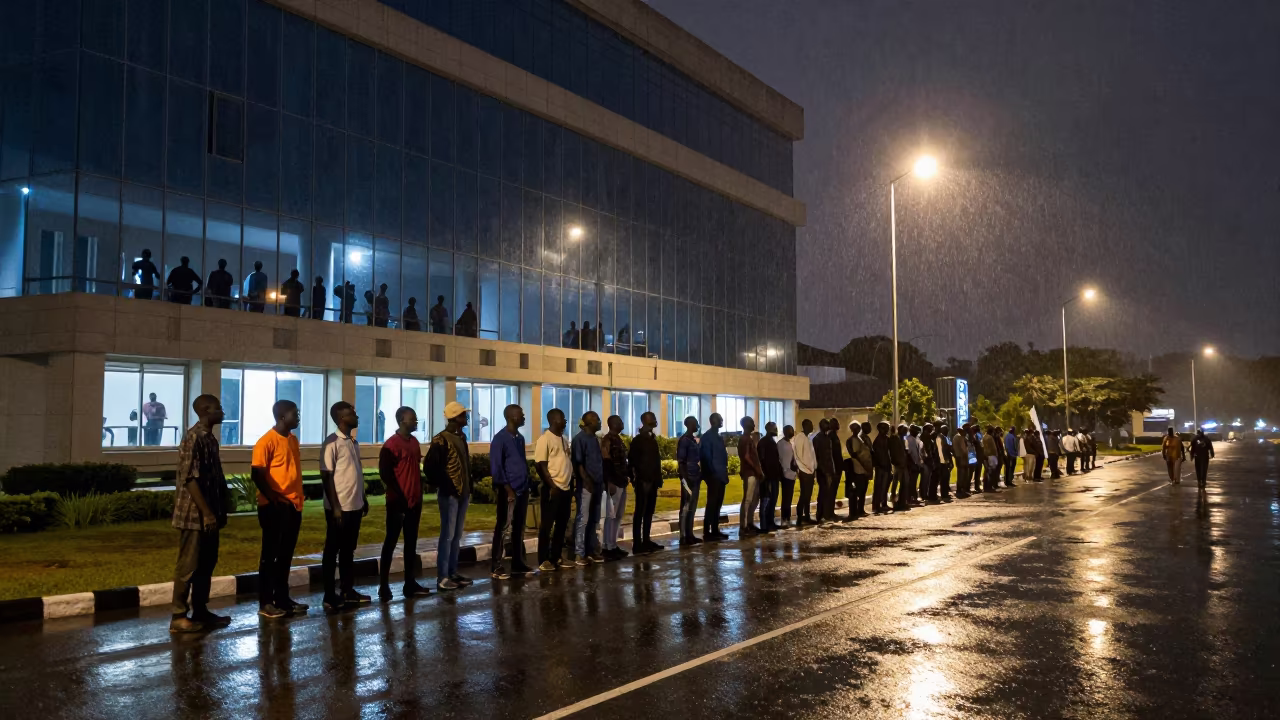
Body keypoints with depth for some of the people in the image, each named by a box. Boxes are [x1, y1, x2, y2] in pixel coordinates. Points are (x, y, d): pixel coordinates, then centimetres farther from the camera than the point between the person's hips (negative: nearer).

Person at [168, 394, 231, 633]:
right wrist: (207, 512, -20)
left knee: (207, 564, 13)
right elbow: (189, 479, -20)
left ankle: (200, 611, 22)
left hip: (209, 514, 9)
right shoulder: (193, 438, -16)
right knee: (189, 565, -2)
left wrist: (220, 510, 17)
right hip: (194, 515, -9)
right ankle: (179, 616, 6)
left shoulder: (210, 438, 12)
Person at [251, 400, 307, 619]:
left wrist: (298, 498, 12)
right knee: (270, 555, 0)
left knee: (286, 555, 13)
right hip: (275, 507, -8)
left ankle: (282, 598, 22)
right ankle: (265, 603, 7)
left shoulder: (293, 439, 12)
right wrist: (273, 499, -16)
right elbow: (257, 474, -15)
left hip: (293, 505, 8)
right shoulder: (267, 441, -13)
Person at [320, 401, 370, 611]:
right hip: (339, 508, -8)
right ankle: (329, 596, 9)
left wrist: (363, 499, 16)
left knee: (349, 550, 14)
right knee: (332, 551, 2)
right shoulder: (332, 443, -13)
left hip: (355, 506, 8)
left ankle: (348, 591, 23)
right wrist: (335, 507, -17)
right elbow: (326, 477, -15)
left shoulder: (353, 442, 12)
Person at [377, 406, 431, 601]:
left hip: (414, 501, 7)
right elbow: (385, 473, -14)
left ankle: (410, 583, 15)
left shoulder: (414, 442, 12)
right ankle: (383, 585, 4)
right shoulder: (391, 444, -11)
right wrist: (400, 497, -13)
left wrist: (419, 494, 12)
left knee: (411, 542, 10)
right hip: (398, 502, -7)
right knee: (391, 541, -1)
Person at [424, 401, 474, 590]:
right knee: (448, 535, -4)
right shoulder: (441, 439, -13)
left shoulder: (461, 437, 13)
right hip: (449, 494, -8)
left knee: (457, 535, 13)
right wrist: (445, 487, -13)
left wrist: (468, 488, 11)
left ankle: (453, 573, 21)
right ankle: (442, 577, 1)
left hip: (463, 493, 8)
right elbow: (429, 467, -17)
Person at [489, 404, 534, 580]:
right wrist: (508, 489, -15)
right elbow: (496, 467, -13)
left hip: (522, 489, 7)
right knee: (503, 528, -3)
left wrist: (526, 485, 13)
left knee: (519, 528, 11)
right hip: (509, 491, -7)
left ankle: (518, 563, 19)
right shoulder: (500, 438, -10)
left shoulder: (520, 438, 14)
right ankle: (496, 567, 2)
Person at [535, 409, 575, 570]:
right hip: (552, 488, -8)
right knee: (547, 524, -1)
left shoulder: (564, 439, 14)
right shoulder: (545, 439, -10)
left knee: (562, 524, 11)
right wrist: (552, 486, -15)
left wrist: (572, 484, 14)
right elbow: (541, 466, -13)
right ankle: (544, 560, 5)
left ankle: (557, 557, 20)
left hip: (566, 488, 8)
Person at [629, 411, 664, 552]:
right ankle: (637, 544, -4)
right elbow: (632, 461, -12)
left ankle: (646, 541, 18)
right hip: (643, 482, -8)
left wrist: (658, 479, 10)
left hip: (652, 481, 8)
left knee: (649, 512, 11)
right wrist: (642, 480, -15)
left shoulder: (652, 439, 15)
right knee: (640, 512, -6)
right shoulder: (638, 440, -8)